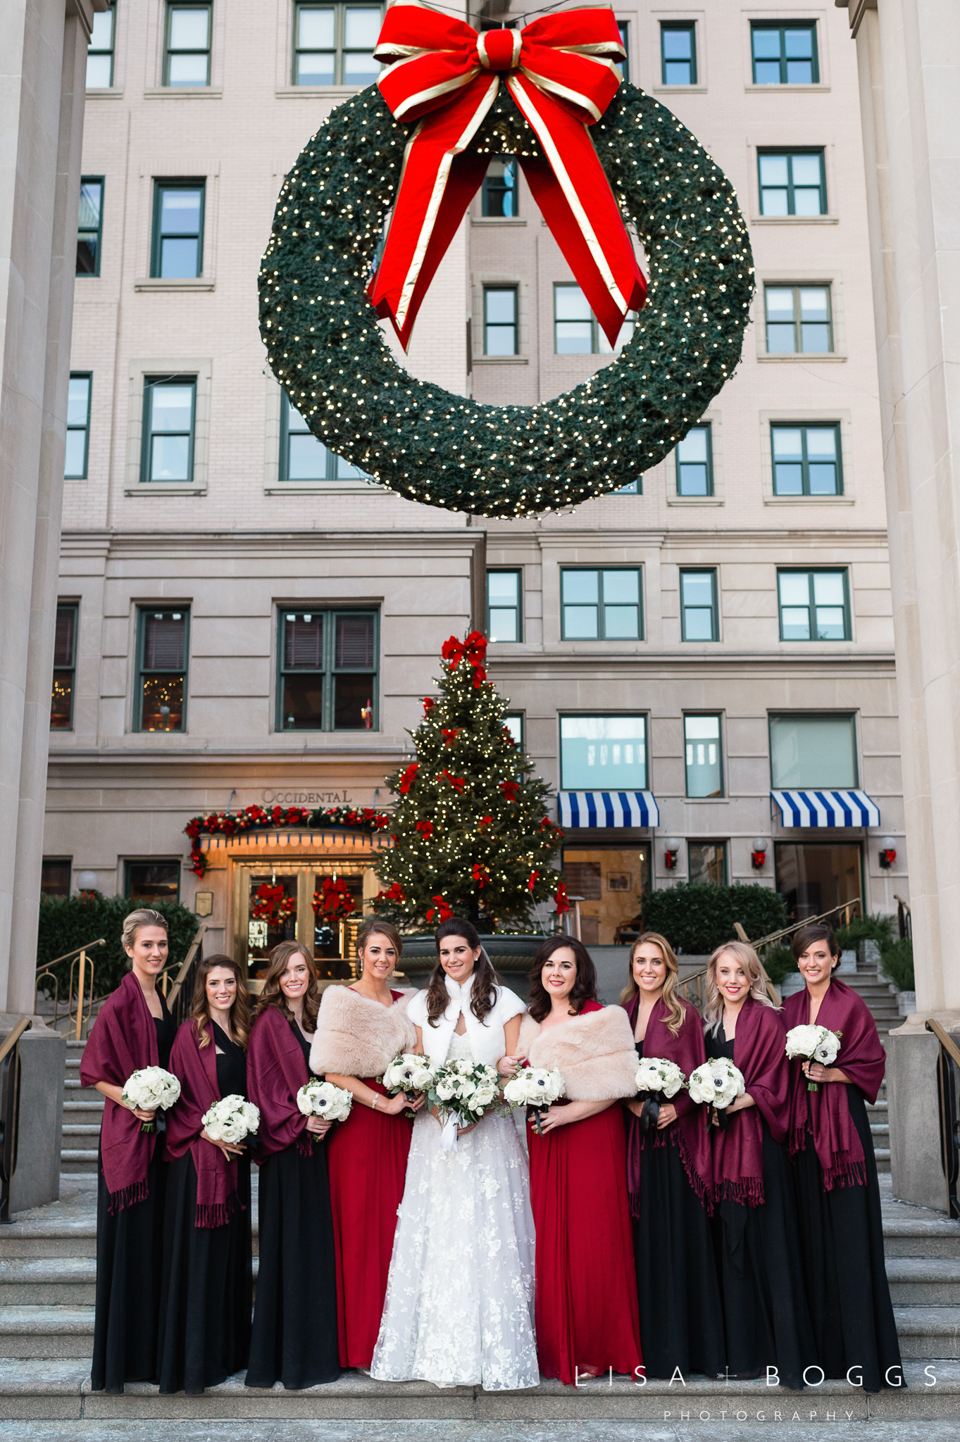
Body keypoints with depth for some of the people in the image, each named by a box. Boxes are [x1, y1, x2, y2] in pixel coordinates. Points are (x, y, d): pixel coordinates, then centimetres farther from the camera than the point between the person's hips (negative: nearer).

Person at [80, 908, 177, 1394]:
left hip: (159, 1131, 8)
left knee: (155, 1237, 14)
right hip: (127, 1134, -8)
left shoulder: (160, 999, 10)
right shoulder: (119, 1003, -14)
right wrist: (131, 1101, -22)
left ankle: (149, 1348, 25)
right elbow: (95, 1070, -13)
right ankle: (120, 1353, 12)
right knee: (129, 1236, 0)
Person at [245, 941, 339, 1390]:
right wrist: (300, 1121, -16)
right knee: (287, 1244, -2)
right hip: (285, 1147, -7)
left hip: (315, 1143, 7)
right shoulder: (268, 1021, -7)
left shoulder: (313, 1020, 13)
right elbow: (265, 1083, -11)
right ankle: (286, 1354, 7)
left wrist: (324, 1119, 2)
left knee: (316, 1242, 10)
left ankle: (315, 1348, 19)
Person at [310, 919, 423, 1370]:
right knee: (360, 1226, -4)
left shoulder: (405, 1004, 14)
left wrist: (417, 1093, 1)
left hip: (400, 1123, 5)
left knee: (398, 1223, 2)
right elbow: (333, 1070, -9)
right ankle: (362, 1342, 7)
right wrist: (383, 1103, -13)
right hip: (357, 1123, -5)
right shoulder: (340, 999, -3)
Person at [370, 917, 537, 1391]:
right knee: (436, 1238, 1)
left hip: (488, 1132, -2)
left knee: (489, 1237, -4)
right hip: (435, 1131, 2)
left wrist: (478, 1110, -14)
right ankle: (442, 1352, 10)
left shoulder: (504, 1002, 3)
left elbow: (514, 1071, 1)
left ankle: (496, 1352, 4)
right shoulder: (424, 1004, 10)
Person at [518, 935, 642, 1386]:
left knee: (591, 1240, -2)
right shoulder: (531, 1024, 14)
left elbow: (613, 1087, -9)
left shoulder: (602, 1019, -4)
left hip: (592, 1137, -5)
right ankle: (557, 1347, 14)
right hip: (544, 1141, 5)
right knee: (550, 1240, 4)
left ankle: (594, 1349, 10)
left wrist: (566, 1113, -15)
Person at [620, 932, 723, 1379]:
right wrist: (633, 1103, -7)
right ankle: (652, 1346, 15)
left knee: (680, 1235, 0)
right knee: (644, 1236, 6)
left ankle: (686, 1344, 10)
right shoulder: (623, 1013, 10)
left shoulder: (683, 1014, -1)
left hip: (677, 1136, -3)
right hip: (636, 1140, 4)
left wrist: (674, 1109, -17)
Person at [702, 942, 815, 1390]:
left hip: (757, 1139, -5)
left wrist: (737, 1102, -19)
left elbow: (773, 1086, -9)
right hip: (720, 1140, 6)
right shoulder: (708, 1022, 13)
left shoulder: (767, 1020, -4)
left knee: (766, 1239, -4)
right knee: (730, 1240, 7)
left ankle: (784, 1349, 5)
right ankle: (741, 1349, 16)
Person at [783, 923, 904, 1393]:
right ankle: (821, 1341, 17)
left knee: (847, 1227, -4)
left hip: (842, 1120, -5)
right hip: (802, 1124, 5)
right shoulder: (790, 1008, 11)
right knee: (811, 1226, 7)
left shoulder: (851, 1005, -4)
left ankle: (860, 1348, 4)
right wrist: (800, 1071, -3)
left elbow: (871, 1063, -4)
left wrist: (831, 1074, -16)